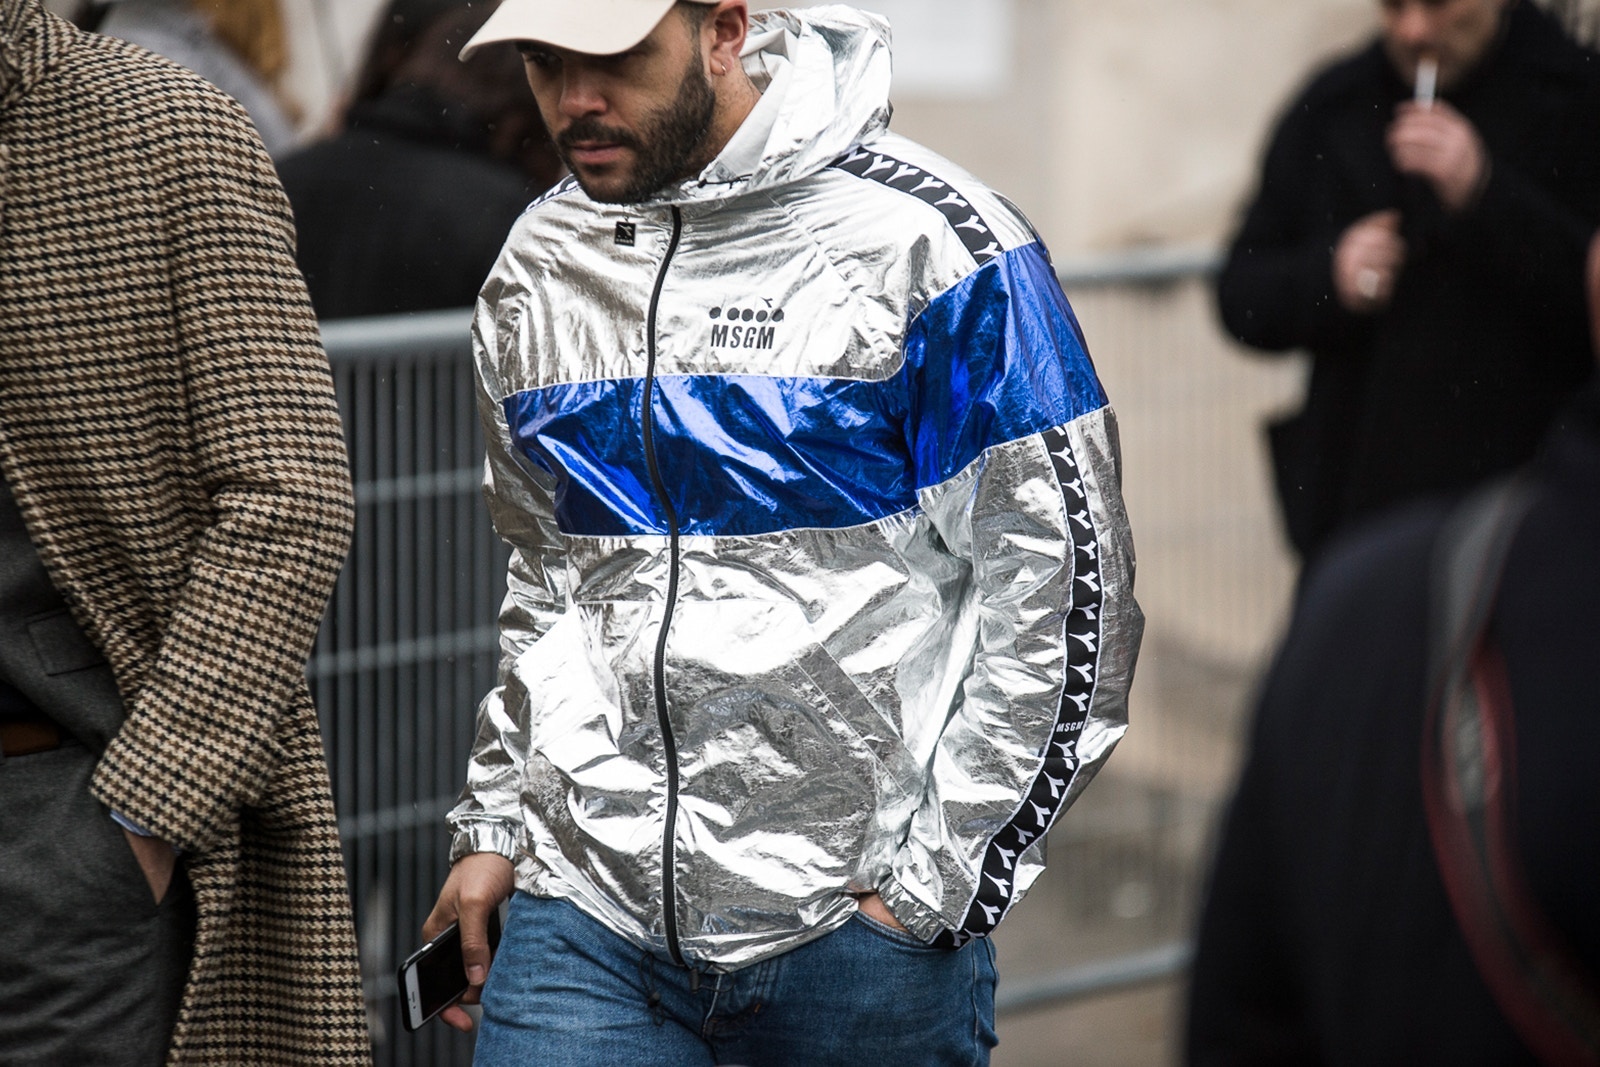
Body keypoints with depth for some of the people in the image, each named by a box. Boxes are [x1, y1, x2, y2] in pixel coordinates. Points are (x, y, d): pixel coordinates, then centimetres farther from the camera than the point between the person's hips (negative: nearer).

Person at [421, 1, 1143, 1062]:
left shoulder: (925, 242, -8)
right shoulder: (537, 271, 10)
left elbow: (1066, 585, -8)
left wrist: (935, 881, -11)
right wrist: (497, 823, 13)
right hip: (586, 907, 4)